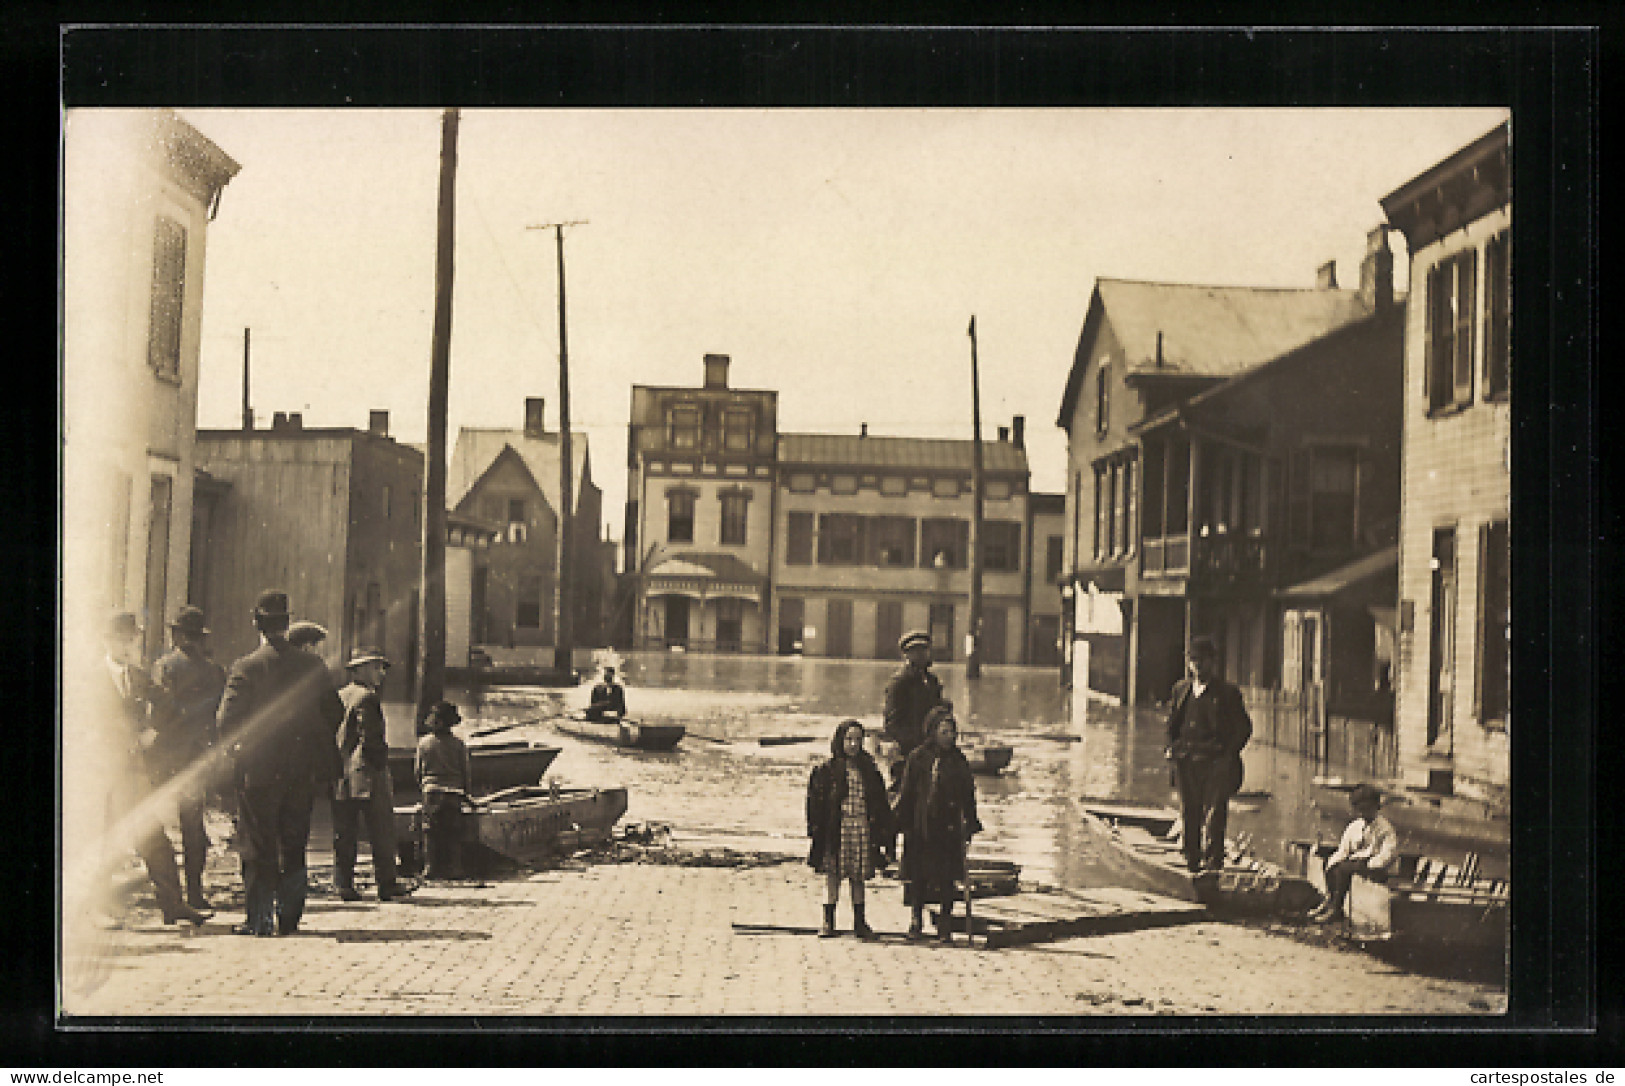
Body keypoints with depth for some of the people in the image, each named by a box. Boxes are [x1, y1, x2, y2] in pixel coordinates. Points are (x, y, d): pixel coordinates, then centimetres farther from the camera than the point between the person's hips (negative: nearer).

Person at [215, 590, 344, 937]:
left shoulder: (245, 668, -9)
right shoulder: (311, 665, 1)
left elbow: (227, 719, -13)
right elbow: (335, 712, 6)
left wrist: (234, 748, 6)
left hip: (259, 769, -3)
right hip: (302, 769, 3)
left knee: (258, 847, 4)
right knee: (294, 846, 12)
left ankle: (259, 918, 5)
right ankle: (288, 917, 13)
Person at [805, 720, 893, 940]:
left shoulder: (868, 768, 11)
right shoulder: (828, 769, 1)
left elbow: (880, 802, 14)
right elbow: (817, 801, -1)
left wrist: (884, 829, 8)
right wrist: (816, 829, -9)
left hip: (862, 827, 3)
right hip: (836, 828, -3)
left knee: (858, 877, 8)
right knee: (832, 874, -2)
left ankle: (859, 922, 15)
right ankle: (828, 922, 5)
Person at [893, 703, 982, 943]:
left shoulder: (959, 761, 11)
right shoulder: (918, 758, 1)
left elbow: (968, 796, 14)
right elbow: (906, 794, 1)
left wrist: (971, 826, 9)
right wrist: (903, 822, -4)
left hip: (950, 830, 2)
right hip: (921, 828, -2)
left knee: (947, 877, 1)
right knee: (918, 875, 0)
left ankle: (945, 925, 8)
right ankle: (916, 919, 13)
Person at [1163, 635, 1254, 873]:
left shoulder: (1227, 693, 0)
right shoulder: (1181, 689, 14)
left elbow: (1244, 728, 3)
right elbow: (1172, 722, 24)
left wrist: (1228, 754, -5)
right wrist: (1171, 747, 9)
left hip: (1216, 763, -4)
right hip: (1186, 763, 4)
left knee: (1213, 815, -10)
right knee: (1189, 815, 7)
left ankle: (1213, 866, -8)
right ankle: (1193, 865, 16)